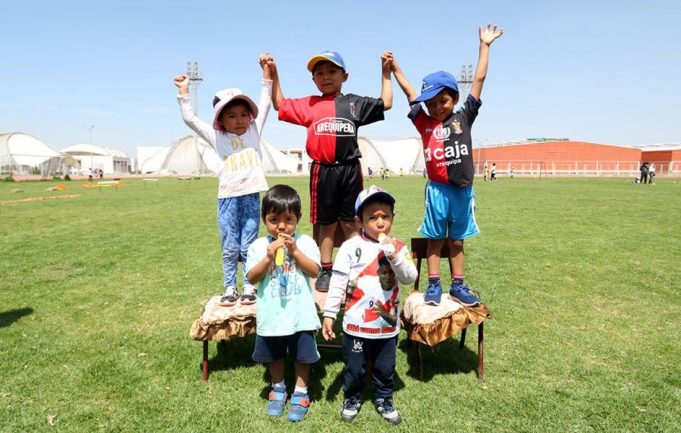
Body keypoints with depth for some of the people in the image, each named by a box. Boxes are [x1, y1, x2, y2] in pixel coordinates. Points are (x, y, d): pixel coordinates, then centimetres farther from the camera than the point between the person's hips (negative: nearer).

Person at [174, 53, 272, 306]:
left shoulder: (254, 131, 9)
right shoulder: (217, 138, 8)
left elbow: (265, 104, 9)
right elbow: (190, 119, 7)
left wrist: (266, 72, 8)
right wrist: (184, 92, 5)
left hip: (252, 196, 0)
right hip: (227, 198, 0)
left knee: (249, 247, 7)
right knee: (229, 248, 8)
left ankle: (249, 287, 18)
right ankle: (229, 288, 20)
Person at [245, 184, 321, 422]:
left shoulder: (305, 242, -7)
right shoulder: (258, 246, -6)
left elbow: (315, 271, -15)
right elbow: (252, 278, -11)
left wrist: (295, 251, -23)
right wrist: (269, 256, -23)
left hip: (300, 314, -1)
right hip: (271, 315, 2)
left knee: (302, 355, 13)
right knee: (274, 355, 19)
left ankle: (301, 392, 33)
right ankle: (278, 388, 42)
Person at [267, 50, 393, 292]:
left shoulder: (354, 103, 9)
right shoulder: (309, 105, 8)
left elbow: (385, 103, 13)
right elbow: (280, 105, 17)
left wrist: (385, 71, 11)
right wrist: (273, 75, 12)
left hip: (349, 169, 0)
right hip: (323, 170, 0)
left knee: (350, 223, 6)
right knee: (327, 224, 10)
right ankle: (326, 271, 21)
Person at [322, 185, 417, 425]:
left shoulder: (398, 247, -3)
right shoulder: (350, 247, -10)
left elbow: (410, 277, -13)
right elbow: (337, 283, -8)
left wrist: (395, 255, -27)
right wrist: (329, 314, -8)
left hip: (387, 324, 2)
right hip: (356, 324, -2)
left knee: (385, 368, 19)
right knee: (354, 367, 15)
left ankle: (384, 399, 42)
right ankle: (352, 398, 40)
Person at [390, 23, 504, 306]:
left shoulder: (464, 118, 3)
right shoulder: (424, 123, 3)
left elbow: (479, 80, 7)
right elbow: (409, 92, 10)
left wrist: (485, 45, 11)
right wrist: (393, 66, 14)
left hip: (462, 189, 1)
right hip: (437, 189, -1)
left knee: (457, 241, 12)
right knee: (435, 239, 8)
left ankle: (458, 285, 21)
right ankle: (433, 285, 16)